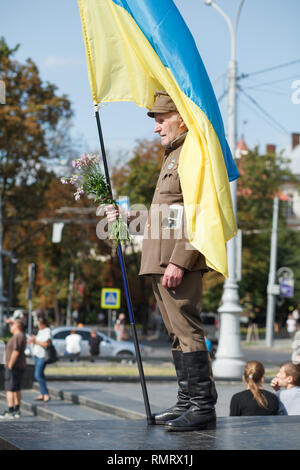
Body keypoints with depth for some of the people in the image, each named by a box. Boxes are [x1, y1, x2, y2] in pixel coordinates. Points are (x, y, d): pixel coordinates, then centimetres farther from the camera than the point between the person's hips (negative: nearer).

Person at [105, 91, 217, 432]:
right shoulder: (172, 156, 23)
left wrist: (179, 262, -23)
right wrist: (124, 215, 23)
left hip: (180, 263, -11)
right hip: (161, 262, 11)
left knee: (187, 330, -10)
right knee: (177, 333, 12)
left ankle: (203, 407, -8)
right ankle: (187, 403, 17)